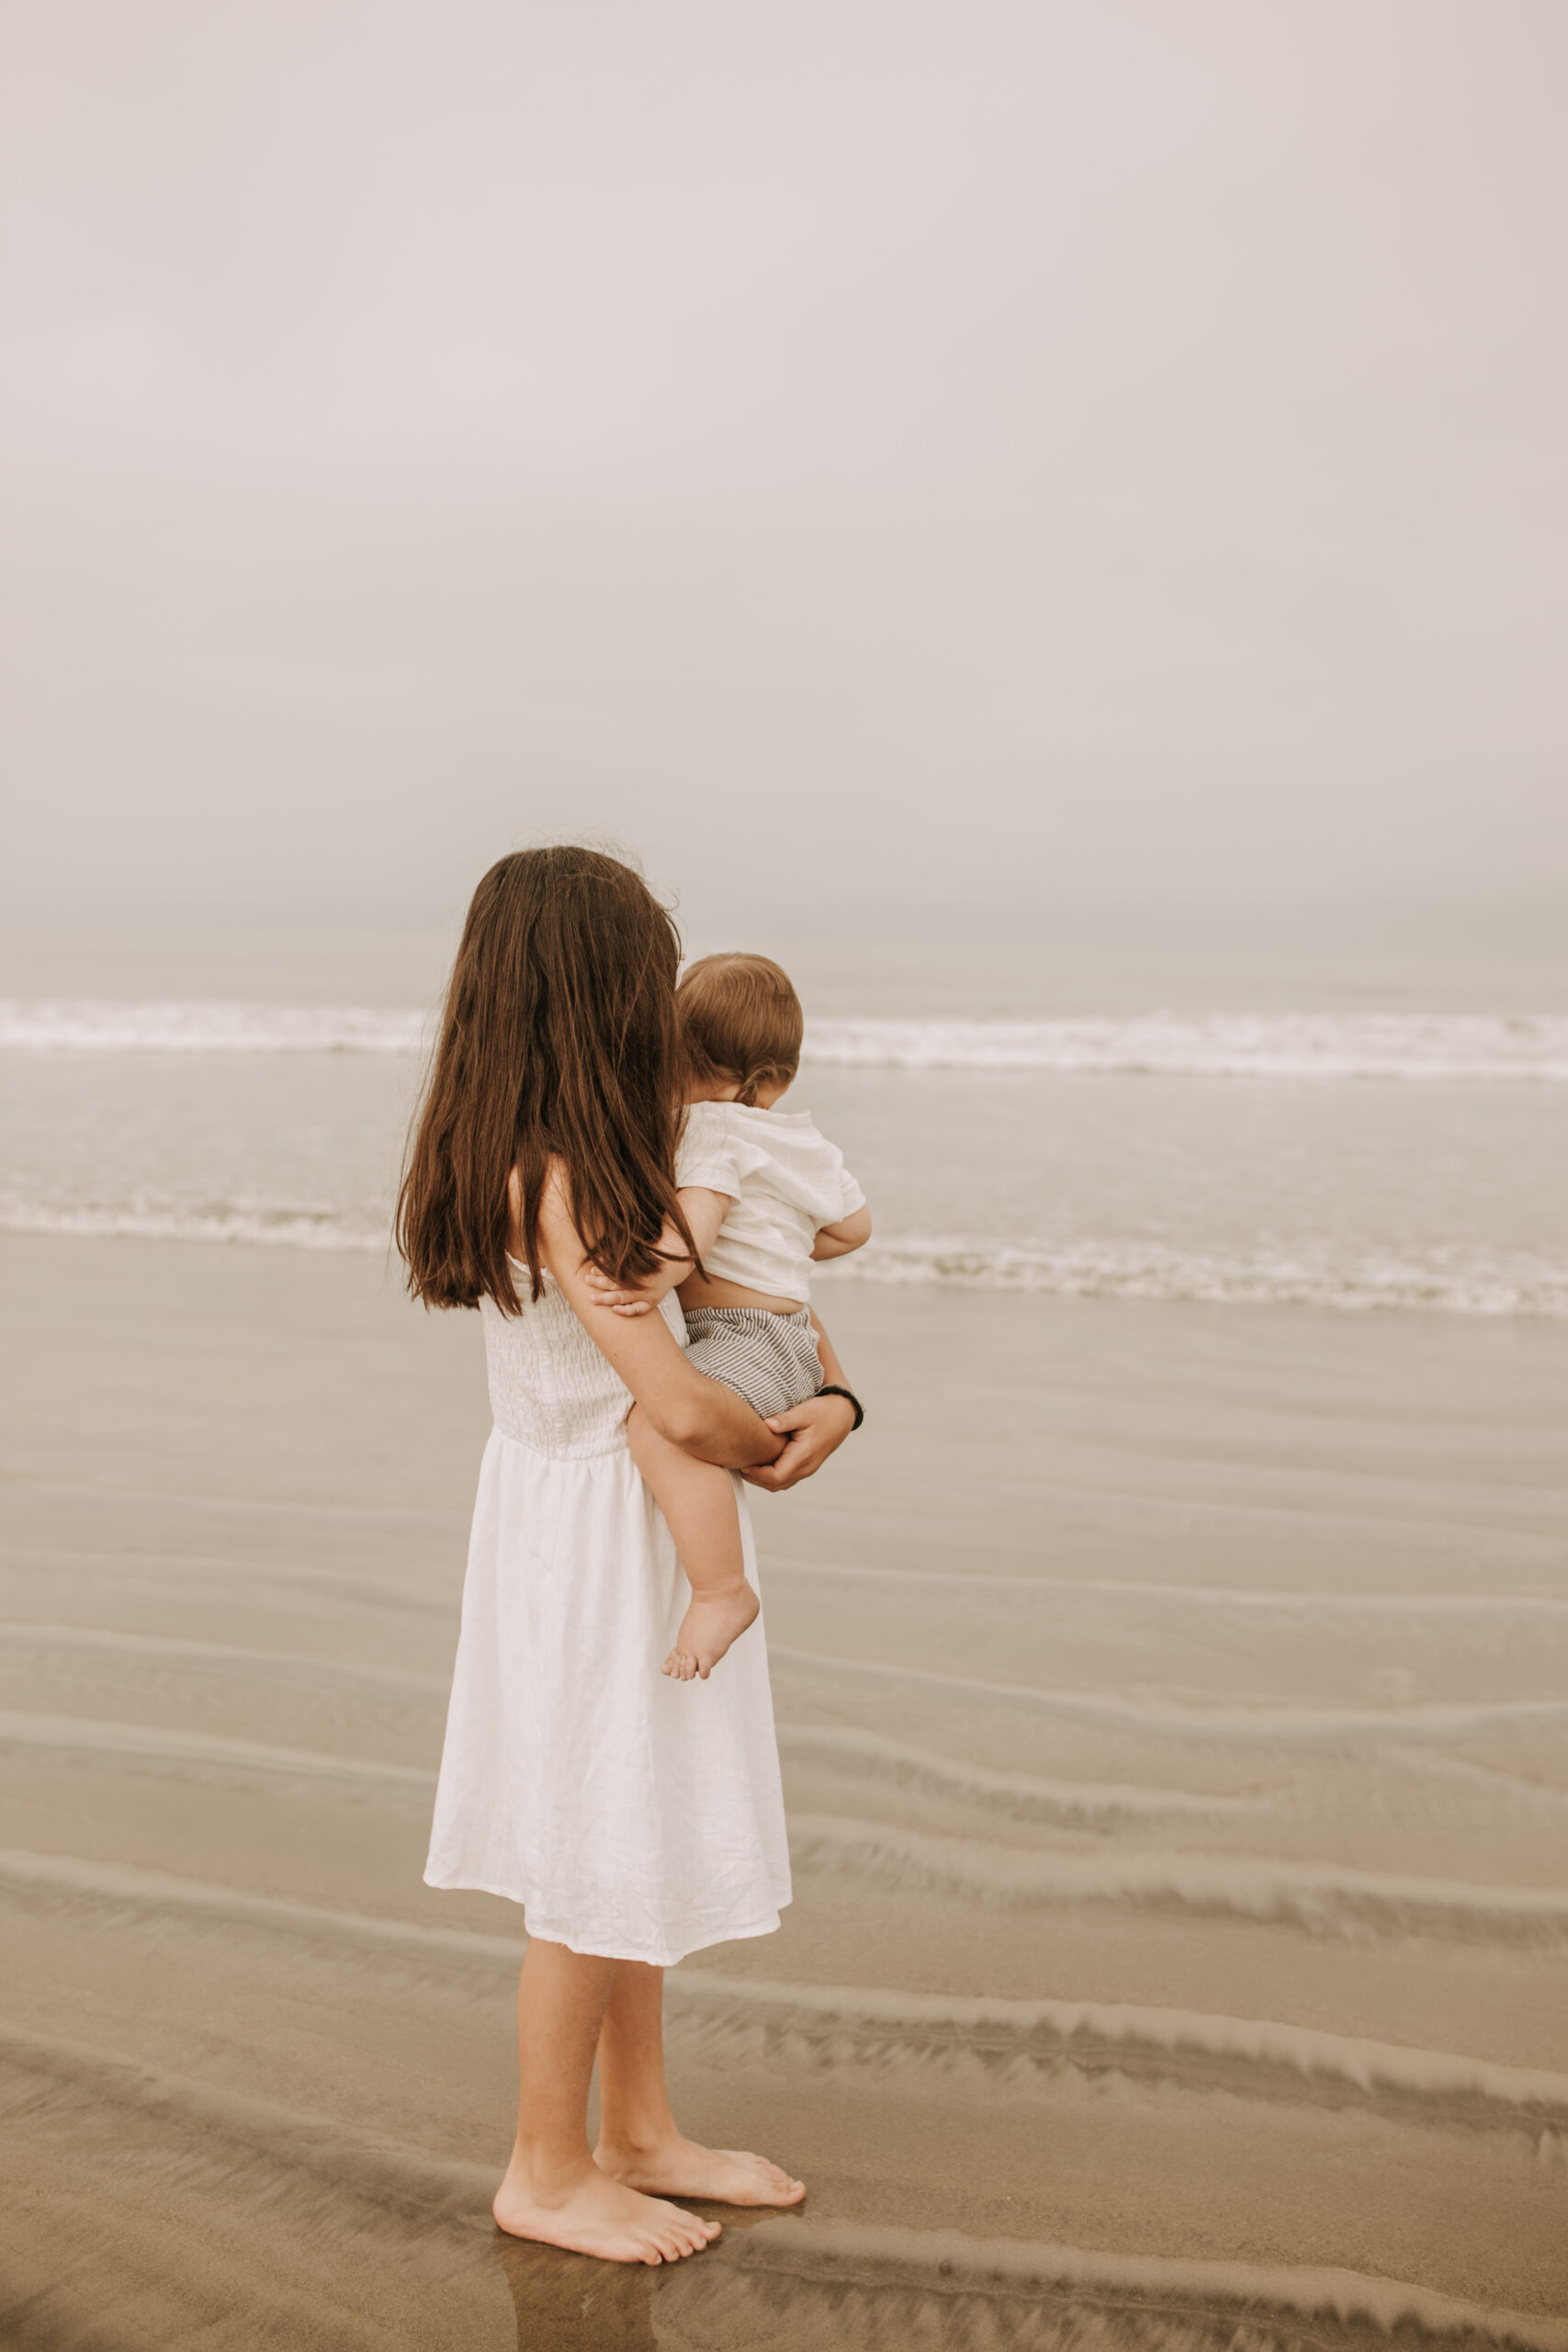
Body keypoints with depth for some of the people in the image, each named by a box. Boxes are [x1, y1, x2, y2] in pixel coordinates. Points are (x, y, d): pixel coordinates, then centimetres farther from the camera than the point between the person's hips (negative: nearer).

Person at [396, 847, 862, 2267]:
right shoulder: (558, 1183, -24)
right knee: (602, 1866, 5)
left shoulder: (611, 1161, 5)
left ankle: (638, 2134, 35)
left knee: (632, 1844, 19)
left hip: (640, 1529, 9)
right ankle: (547, 2172, 23)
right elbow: (681, 1406, -28)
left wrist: (834, 1395, -5)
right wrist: (771, 1452, -7)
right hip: (594, 1530, -9)